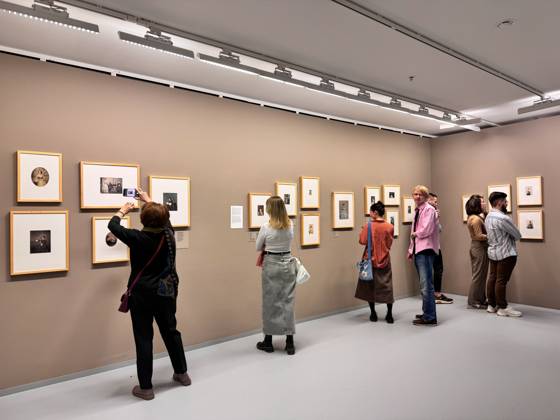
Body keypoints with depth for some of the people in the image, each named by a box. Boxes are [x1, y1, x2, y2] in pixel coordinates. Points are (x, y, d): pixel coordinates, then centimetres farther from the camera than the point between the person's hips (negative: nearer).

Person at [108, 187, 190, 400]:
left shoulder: (138, 238, -17)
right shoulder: (168, 234, -5)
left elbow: (113, 225, -4)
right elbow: (164, 217, 16)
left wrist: (124, 209, 15)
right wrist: (148, 200, 28)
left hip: (142, 294, -4)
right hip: (166, 292, 5)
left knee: (144, 339, 5)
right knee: (171, 332, 18)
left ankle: (145, 387, 13)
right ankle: (182, 373, 32)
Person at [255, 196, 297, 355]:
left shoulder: (266, 227, -14)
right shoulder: (290, 225, -2)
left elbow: (258, 248, 0)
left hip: (271, 265, -3)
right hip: (287, 264, 4)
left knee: (270, 302, 7)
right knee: (288, 301, 8)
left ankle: (268, 342, 19)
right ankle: (290, 343, 12)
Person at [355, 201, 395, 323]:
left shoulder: (369, 226, -12)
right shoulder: (389, 226, -3)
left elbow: (362, 241, -13)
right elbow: (389, 243, 4)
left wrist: (363, 231, 2)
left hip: (371, 260, -2)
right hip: (384, 260, 2)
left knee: (370, 285, 11)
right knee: (387, 286, 8)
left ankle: (373, 314, 16)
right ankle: (389, 315, 7)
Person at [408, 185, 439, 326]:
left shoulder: (429, 209, -7)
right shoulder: (417, 211, 19)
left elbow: (426, 230, -17)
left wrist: (415, 234, 0)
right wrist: (411, 249, 17)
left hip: (426, 250, -9)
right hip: (418, 250, 9)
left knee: (426, 285, -9)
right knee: (424, 284, 14)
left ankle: (430, 317, -3)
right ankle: (427, 313, 22)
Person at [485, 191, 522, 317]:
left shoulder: (488, 217, 9)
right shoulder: (502, 218, -20)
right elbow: (517, 235, -10)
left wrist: (506, 237, 2)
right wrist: (511, 237, 9)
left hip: (493, 251, 9)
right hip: (505, 253, -9)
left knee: (493, 278, 11)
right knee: (501, 281, -4)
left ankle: (492, 305, 17)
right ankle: (503, 308, 4)